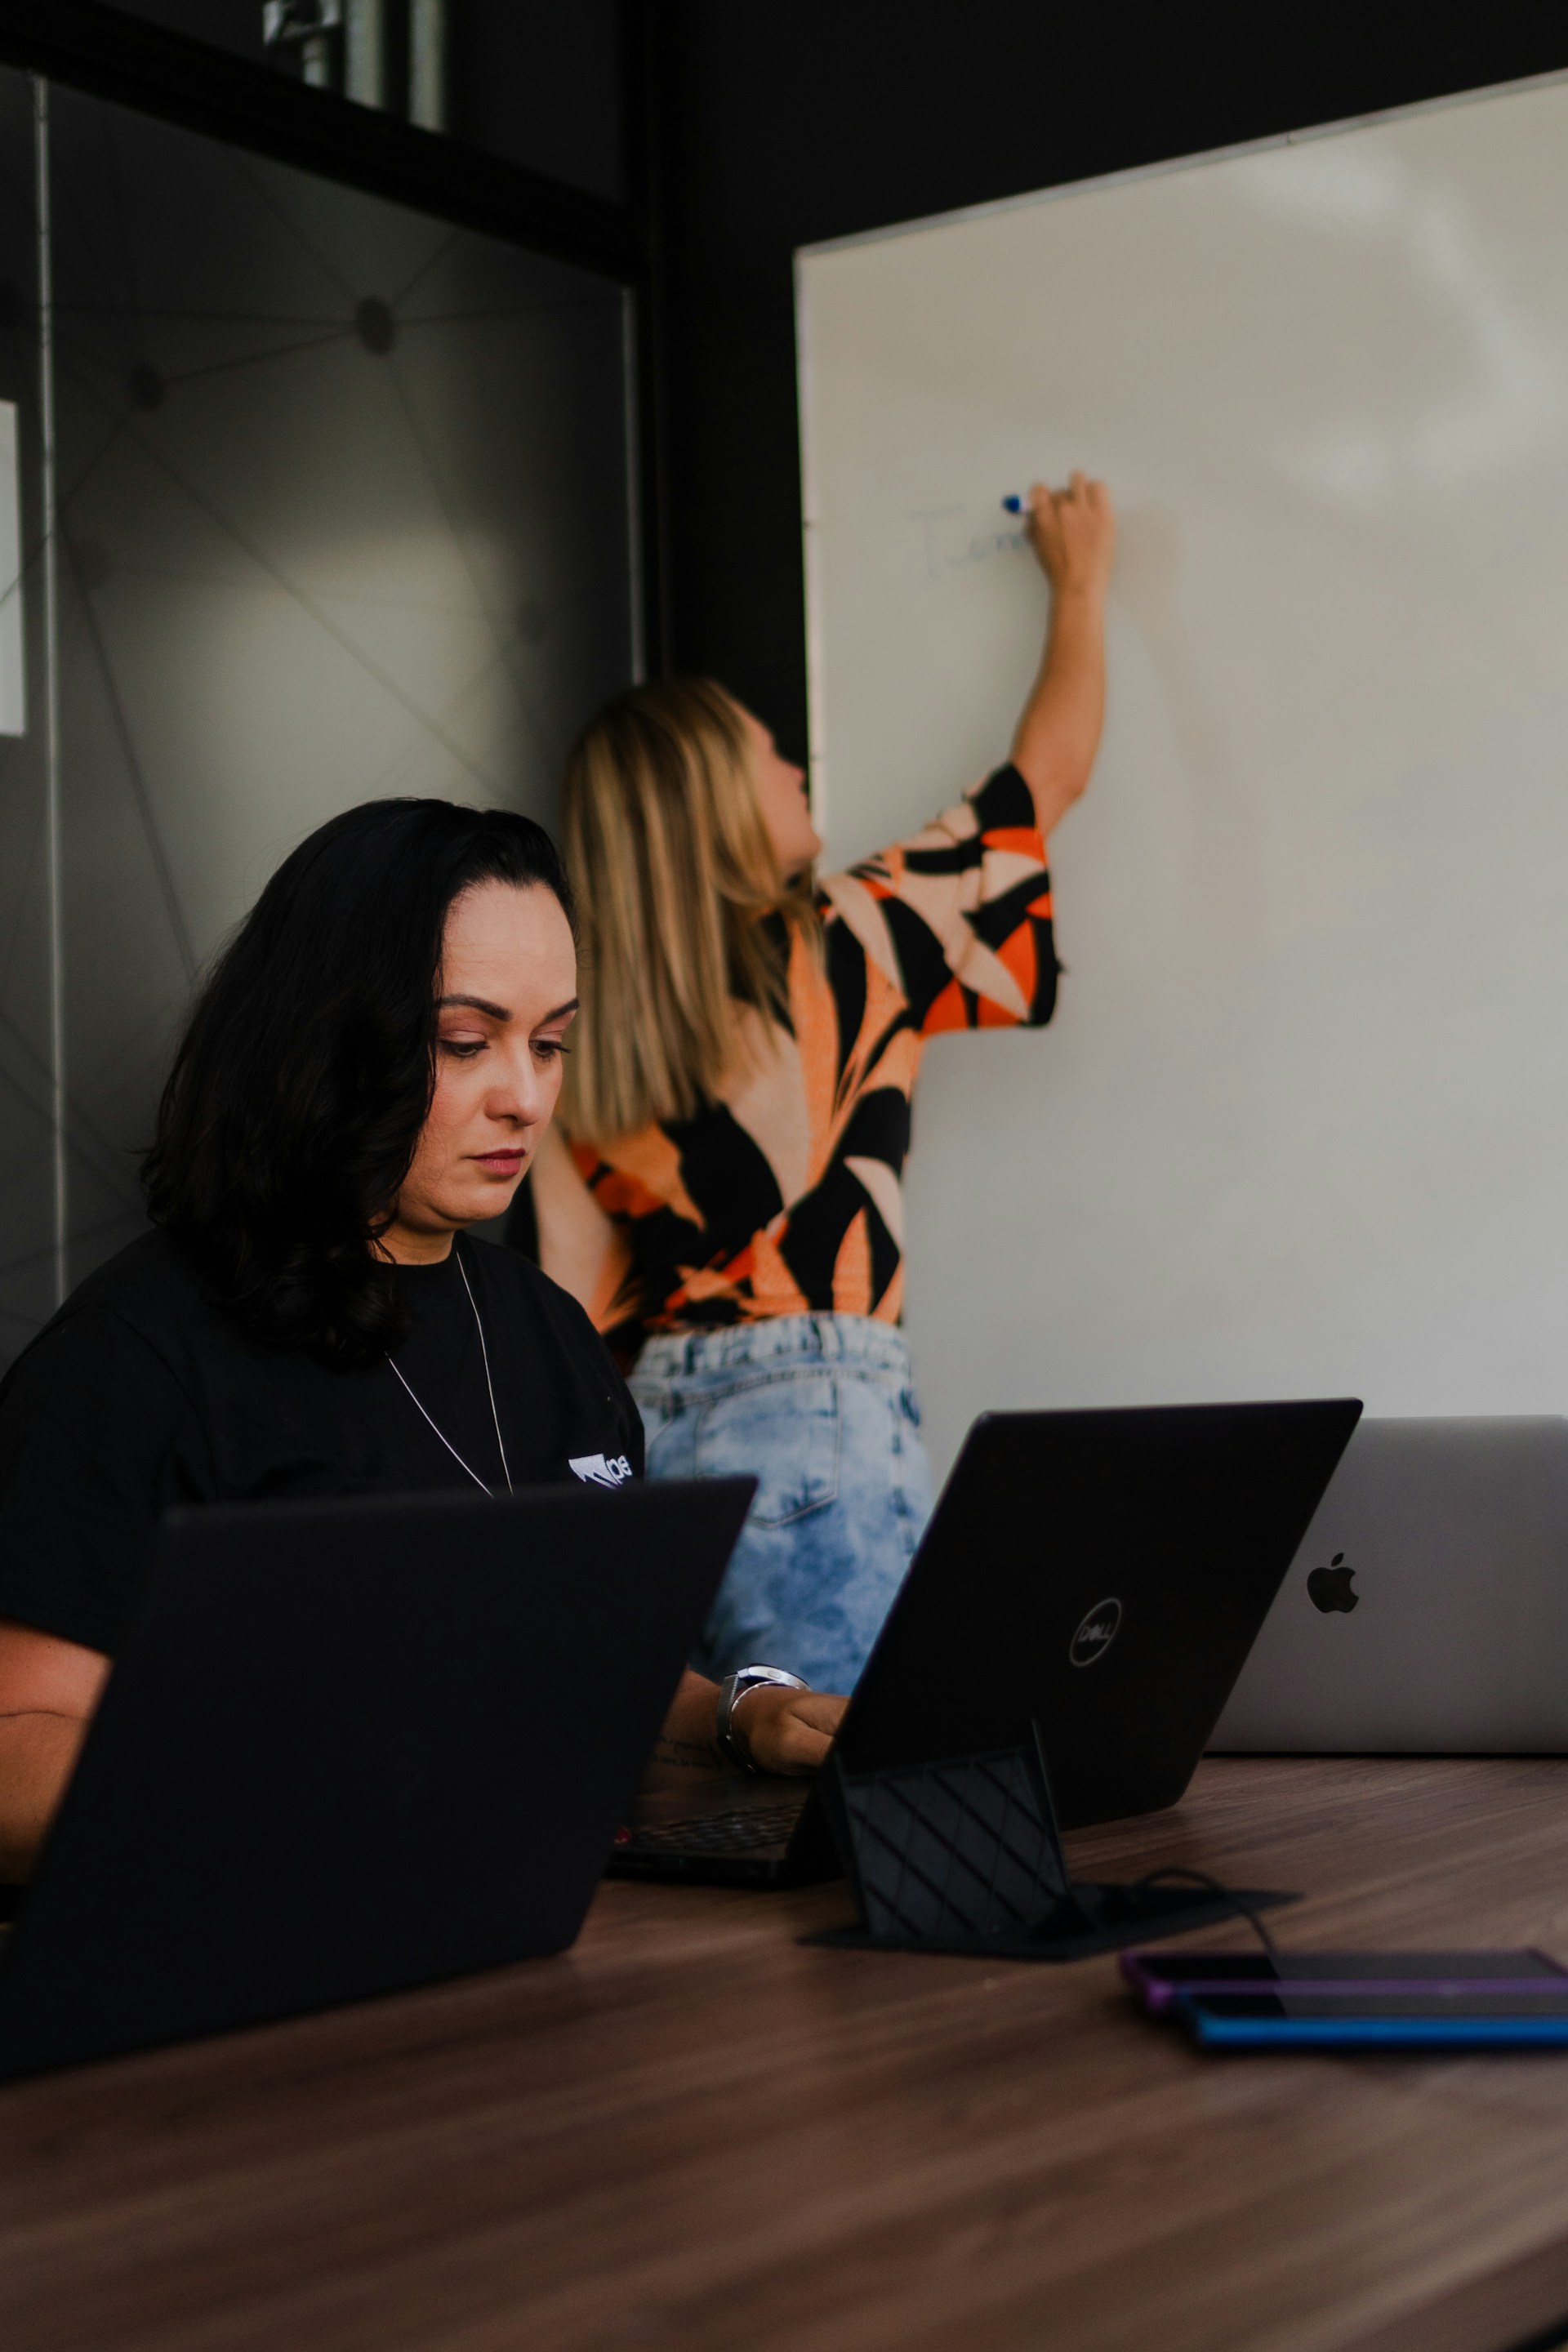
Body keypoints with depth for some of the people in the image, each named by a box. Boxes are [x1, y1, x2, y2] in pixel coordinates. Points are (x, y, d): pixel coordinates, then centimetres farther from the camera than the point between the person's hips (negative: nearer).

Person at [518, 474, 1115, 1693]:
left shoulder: (572, 1045, 9)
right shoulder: (843, 951, 0)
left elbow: (568, 1305, 7)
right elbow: (1052, 770, 14)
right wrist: (1082, 581, 30)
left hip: (631, 1441, 6)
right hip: (812, 1420, -5)